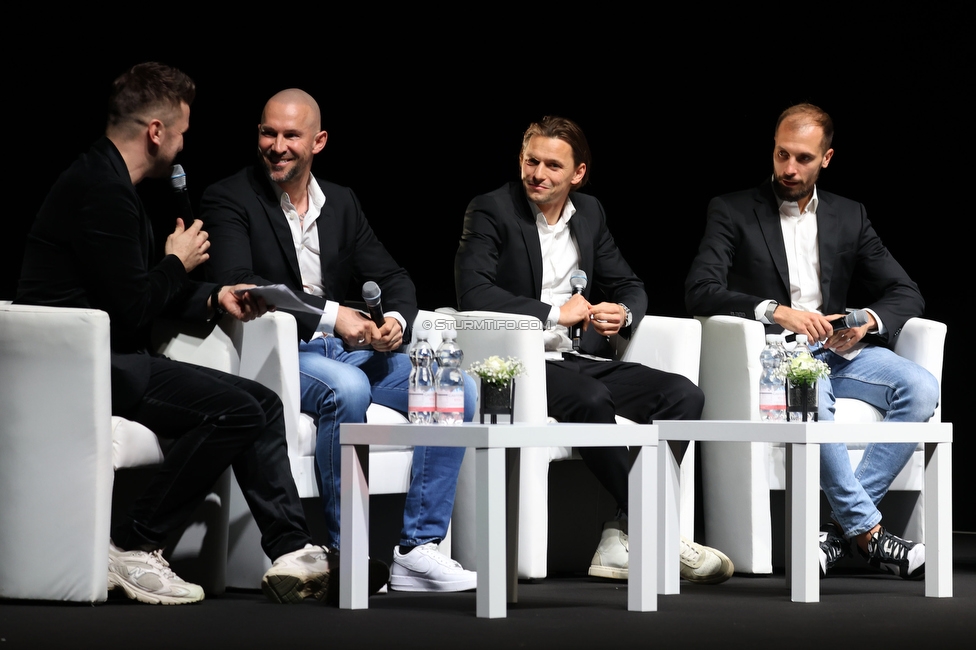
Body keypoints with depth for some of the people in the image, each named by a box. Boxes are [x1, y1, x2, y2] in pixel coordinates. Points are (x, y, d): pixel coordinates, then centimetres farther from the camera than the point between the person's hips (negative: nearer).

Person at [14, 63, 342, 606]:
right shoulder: (103, 191, -18)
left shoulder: (111, 183, 18)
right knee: (236, 409, -22)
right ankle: (134, 547, -14)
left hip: (113, 360, 11)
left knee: (263, 403, 6)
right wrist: (178, 263, -3)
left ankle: (293, 552, 0)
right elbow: (131, 309, -21)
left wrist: (213, 298, 10)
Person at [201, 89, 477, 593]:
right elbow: (237, 286, -17)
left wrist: (396, 319, -10)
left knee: (457, 388, -13)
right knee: (347, 388, -37)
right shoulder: (229, 200, -1)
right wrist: (329, 314, -24)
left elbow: (393, 279, 15)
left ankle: (418, 548, -16)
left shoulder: (342, 204, 17)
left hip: (347, 350, 6)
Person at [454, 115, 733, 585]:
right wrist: (555, 313, -17)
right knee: (590, 400, -37)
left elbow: (629, 286, 22)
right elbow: (472, 291, -16)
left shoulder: (590, 213, 16)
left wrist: (623, 313, -3)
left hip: (583, 362, 6)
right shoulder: (491, 211, -2)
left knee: (684, 396, -16)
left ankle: (619, 540, -23)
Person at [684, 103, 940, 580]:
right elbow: (699, 291, -10)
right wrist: (775, 311, -24)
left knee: (920, 388, -23)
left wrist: (870, 321, -10)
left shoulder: (849, 217, 16)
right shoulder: (732, 212, 4)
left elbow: (906, 293, 14)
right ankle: (868, 532, -32)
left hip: (838, 350, 4)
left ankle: (845, 526, -26)